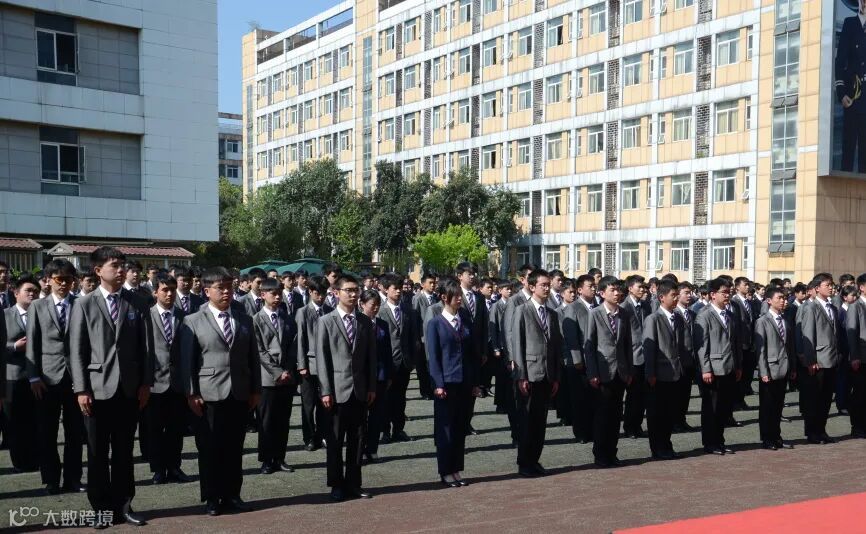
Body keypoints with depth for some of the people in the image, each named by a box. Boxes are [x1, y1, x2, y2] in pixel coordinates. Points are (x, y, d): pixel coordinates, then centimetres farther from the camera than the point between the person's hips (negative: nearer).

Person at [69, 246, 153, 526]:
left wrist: (146, 383, 1)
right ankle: (102, 507, 18)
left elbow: (145, 348, 6)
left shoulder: (137, 304, 5)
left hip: (129, 389, 2)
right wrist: (81, 389, -8)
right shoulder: (84, 304, 1)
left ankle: (123, 504, 19)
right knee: (98, 453, 7)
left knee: (124, 451, 10)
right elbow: (76, 351, -2)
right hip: (97, 388, -1)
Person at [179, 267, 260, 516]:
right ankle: (211, 498, 16)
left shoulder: (245, 319, 11)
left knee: (235, 447, 8)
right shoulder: (193, 321, 1)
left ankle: (231, 494, 19)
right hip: (209, 395, -3)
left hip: (240, 394, 3)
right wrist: (191, 393, -8)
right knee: (210, 448, 4)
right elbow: (187, 360, -2)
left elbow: (253, 357, 11)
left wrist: (256, 390, 7)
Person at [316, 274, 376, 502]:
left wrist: (372, 387, 4)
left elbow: (371, 356, 10)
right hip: (338, 389, -3)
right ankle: (337, 485, 16)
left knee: (357, 440, 8)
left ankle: (353, 484, 19)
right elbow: (322, 358, -5)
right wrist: (326, 390, -10)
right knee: (335, 440, 5)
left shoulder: (365, 321, 9)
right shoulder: (326, 321, -2)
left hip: (360, 390, 3)